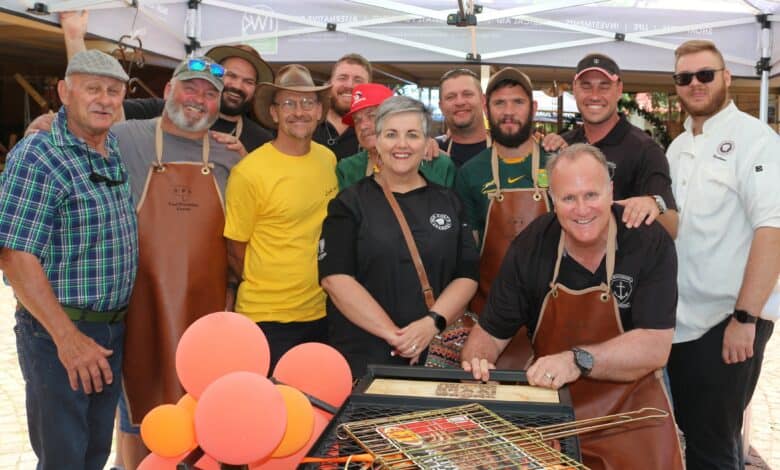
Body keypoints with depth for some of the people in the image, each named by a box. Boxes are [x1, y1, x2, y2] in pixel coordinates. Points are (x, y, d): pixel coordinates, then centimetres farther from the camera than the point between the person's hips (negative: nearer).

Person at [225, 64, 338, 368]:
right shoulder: (248, 172, -15)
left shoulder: (328, 159, 1)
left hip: (322, 313, 6)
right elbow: (234, 252, -6)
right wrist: (268, 292, 3)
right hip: (267, 319, -5)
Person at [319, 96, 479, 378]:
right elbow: (335, 277, -9)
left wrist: (432, 323, -14)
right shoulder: (349, 203, 1)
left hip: (435, 353, 2)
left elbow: (467, 275, 3)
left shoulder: (448, 203, 9)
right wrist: (392, 332, -17)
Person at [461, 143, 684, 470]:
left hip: (629, 414, -1)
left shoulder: (651, 244, -13)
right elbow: (491, 332, 0)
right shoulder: (530, 246, -8)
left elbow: (655, 347, -19)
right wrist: (477, 361, -20)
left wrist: (578, 360, -31)